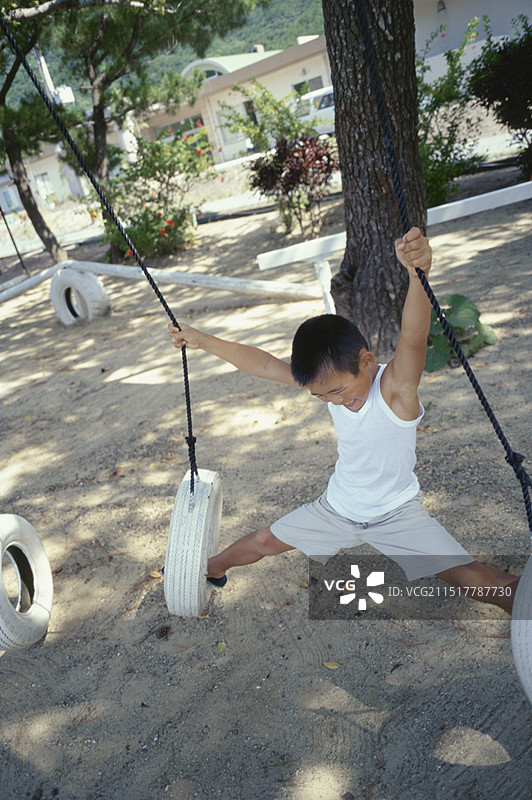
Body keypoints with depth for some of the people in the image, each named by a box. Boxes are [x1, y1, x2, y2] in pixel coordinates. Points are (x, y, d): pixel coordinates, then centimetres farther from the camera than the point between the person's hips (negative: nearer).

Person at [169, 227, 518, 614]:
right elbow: (265, 364, -9)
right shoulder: (330, 377, -15)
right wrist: (202, 341, -8)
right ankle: (211, 569, 43)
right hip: (337, 507, 5)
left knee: (476, 580, -17)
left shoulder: (396, 386, -30)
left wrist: (418, 273, -69)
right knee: (261, 543, 15)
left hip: (397, 514, -4)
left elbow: (414, 336, -50)